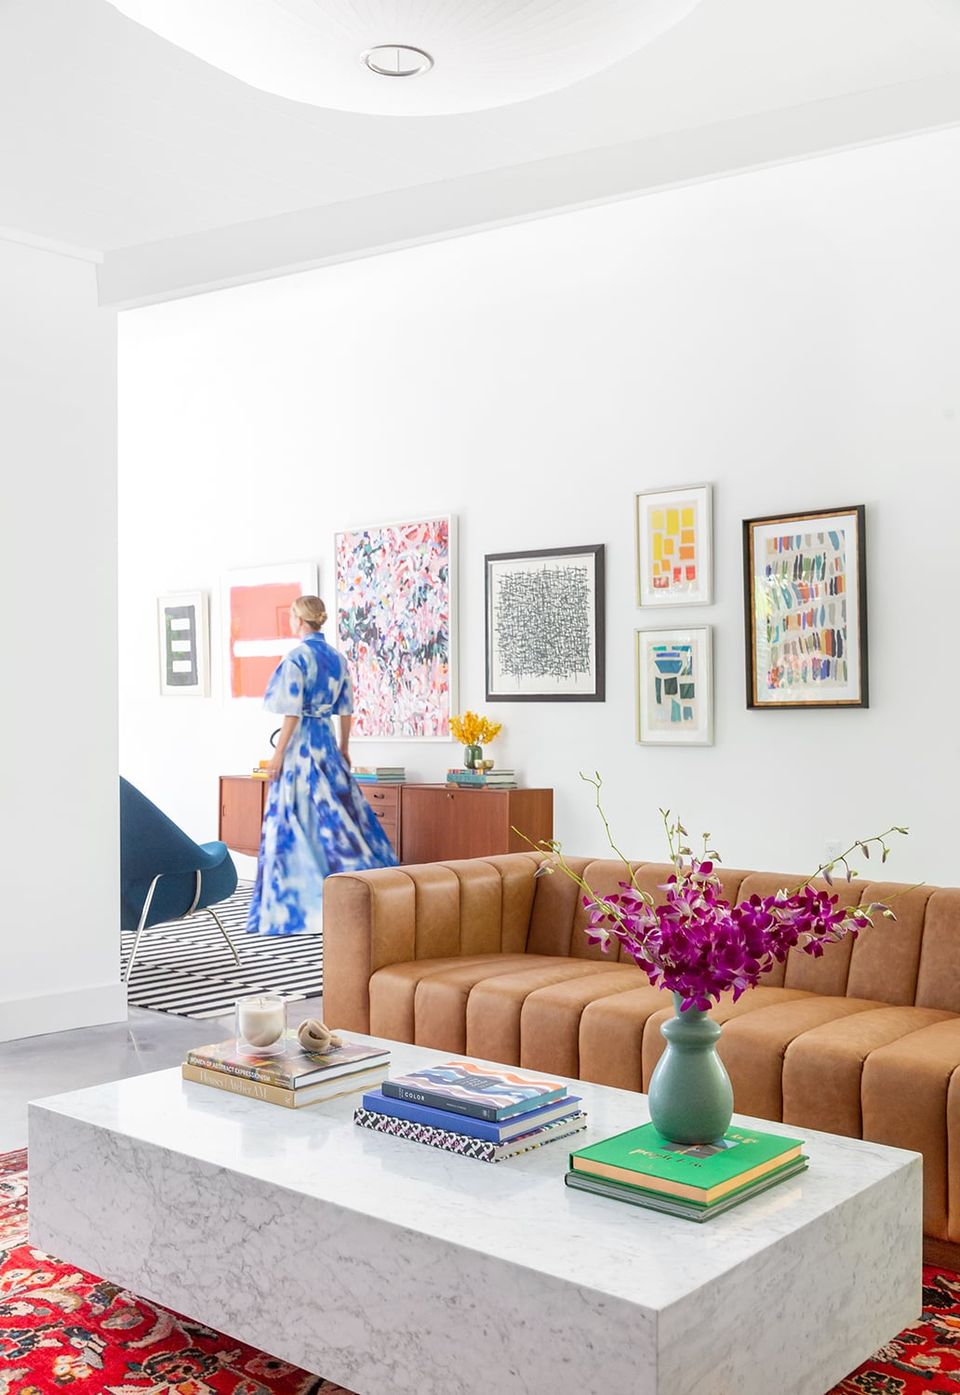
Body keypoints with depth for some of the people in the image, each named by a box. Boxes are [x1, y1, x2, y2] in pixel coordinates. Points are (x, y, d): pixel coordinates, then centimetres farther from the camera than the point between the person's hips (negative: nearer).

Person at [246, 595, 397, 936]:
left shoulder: (296, 658, -13)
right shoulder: (337, 658, 8)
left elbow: (292, 713, -16)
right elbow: (346, 709, 13)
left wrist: (278, 753, -12)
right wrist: (344, 748, 21)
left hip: (301, 743, -7)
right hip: (327, 740, 7)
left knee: (297, 817, -1)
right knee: (337, 810, 11)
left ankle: (291, 904, 4)